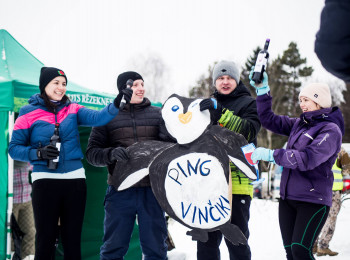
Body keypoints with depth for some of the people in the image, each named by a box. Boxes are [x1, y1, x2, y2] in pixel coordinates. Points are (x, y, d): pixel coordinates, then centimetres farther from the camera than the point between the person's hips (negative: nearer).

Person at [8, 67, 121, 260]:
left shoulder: (72, 109, 9)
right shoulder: (28, 113, 3)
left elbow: (97, 117, -8)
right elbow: (14, 148, 2)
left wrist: (117, 104, -26)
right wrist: (38, 153, -15)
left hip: (75, 178, 3)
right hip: (45, 179, -3)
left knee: (72, 238, 9)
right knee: (45, 238, -1)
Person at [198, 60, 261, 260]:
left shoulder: (248, 103, 5)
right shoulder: (208, 104, 21)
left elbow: (250, 131, -14)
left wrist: (221, 112, -23)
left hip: (237, 178, -5)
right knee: (206, 238, 8)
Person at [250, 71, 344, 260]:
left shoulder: (331, 130, -10)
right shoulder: (299, 124, 13)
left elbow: (307, 159, -23)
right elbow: (269, 120, 14)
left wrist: (270, 155, -21)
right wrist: (262, 89, 5)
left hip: (313, 200, -7)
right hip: (288, 198, 7)